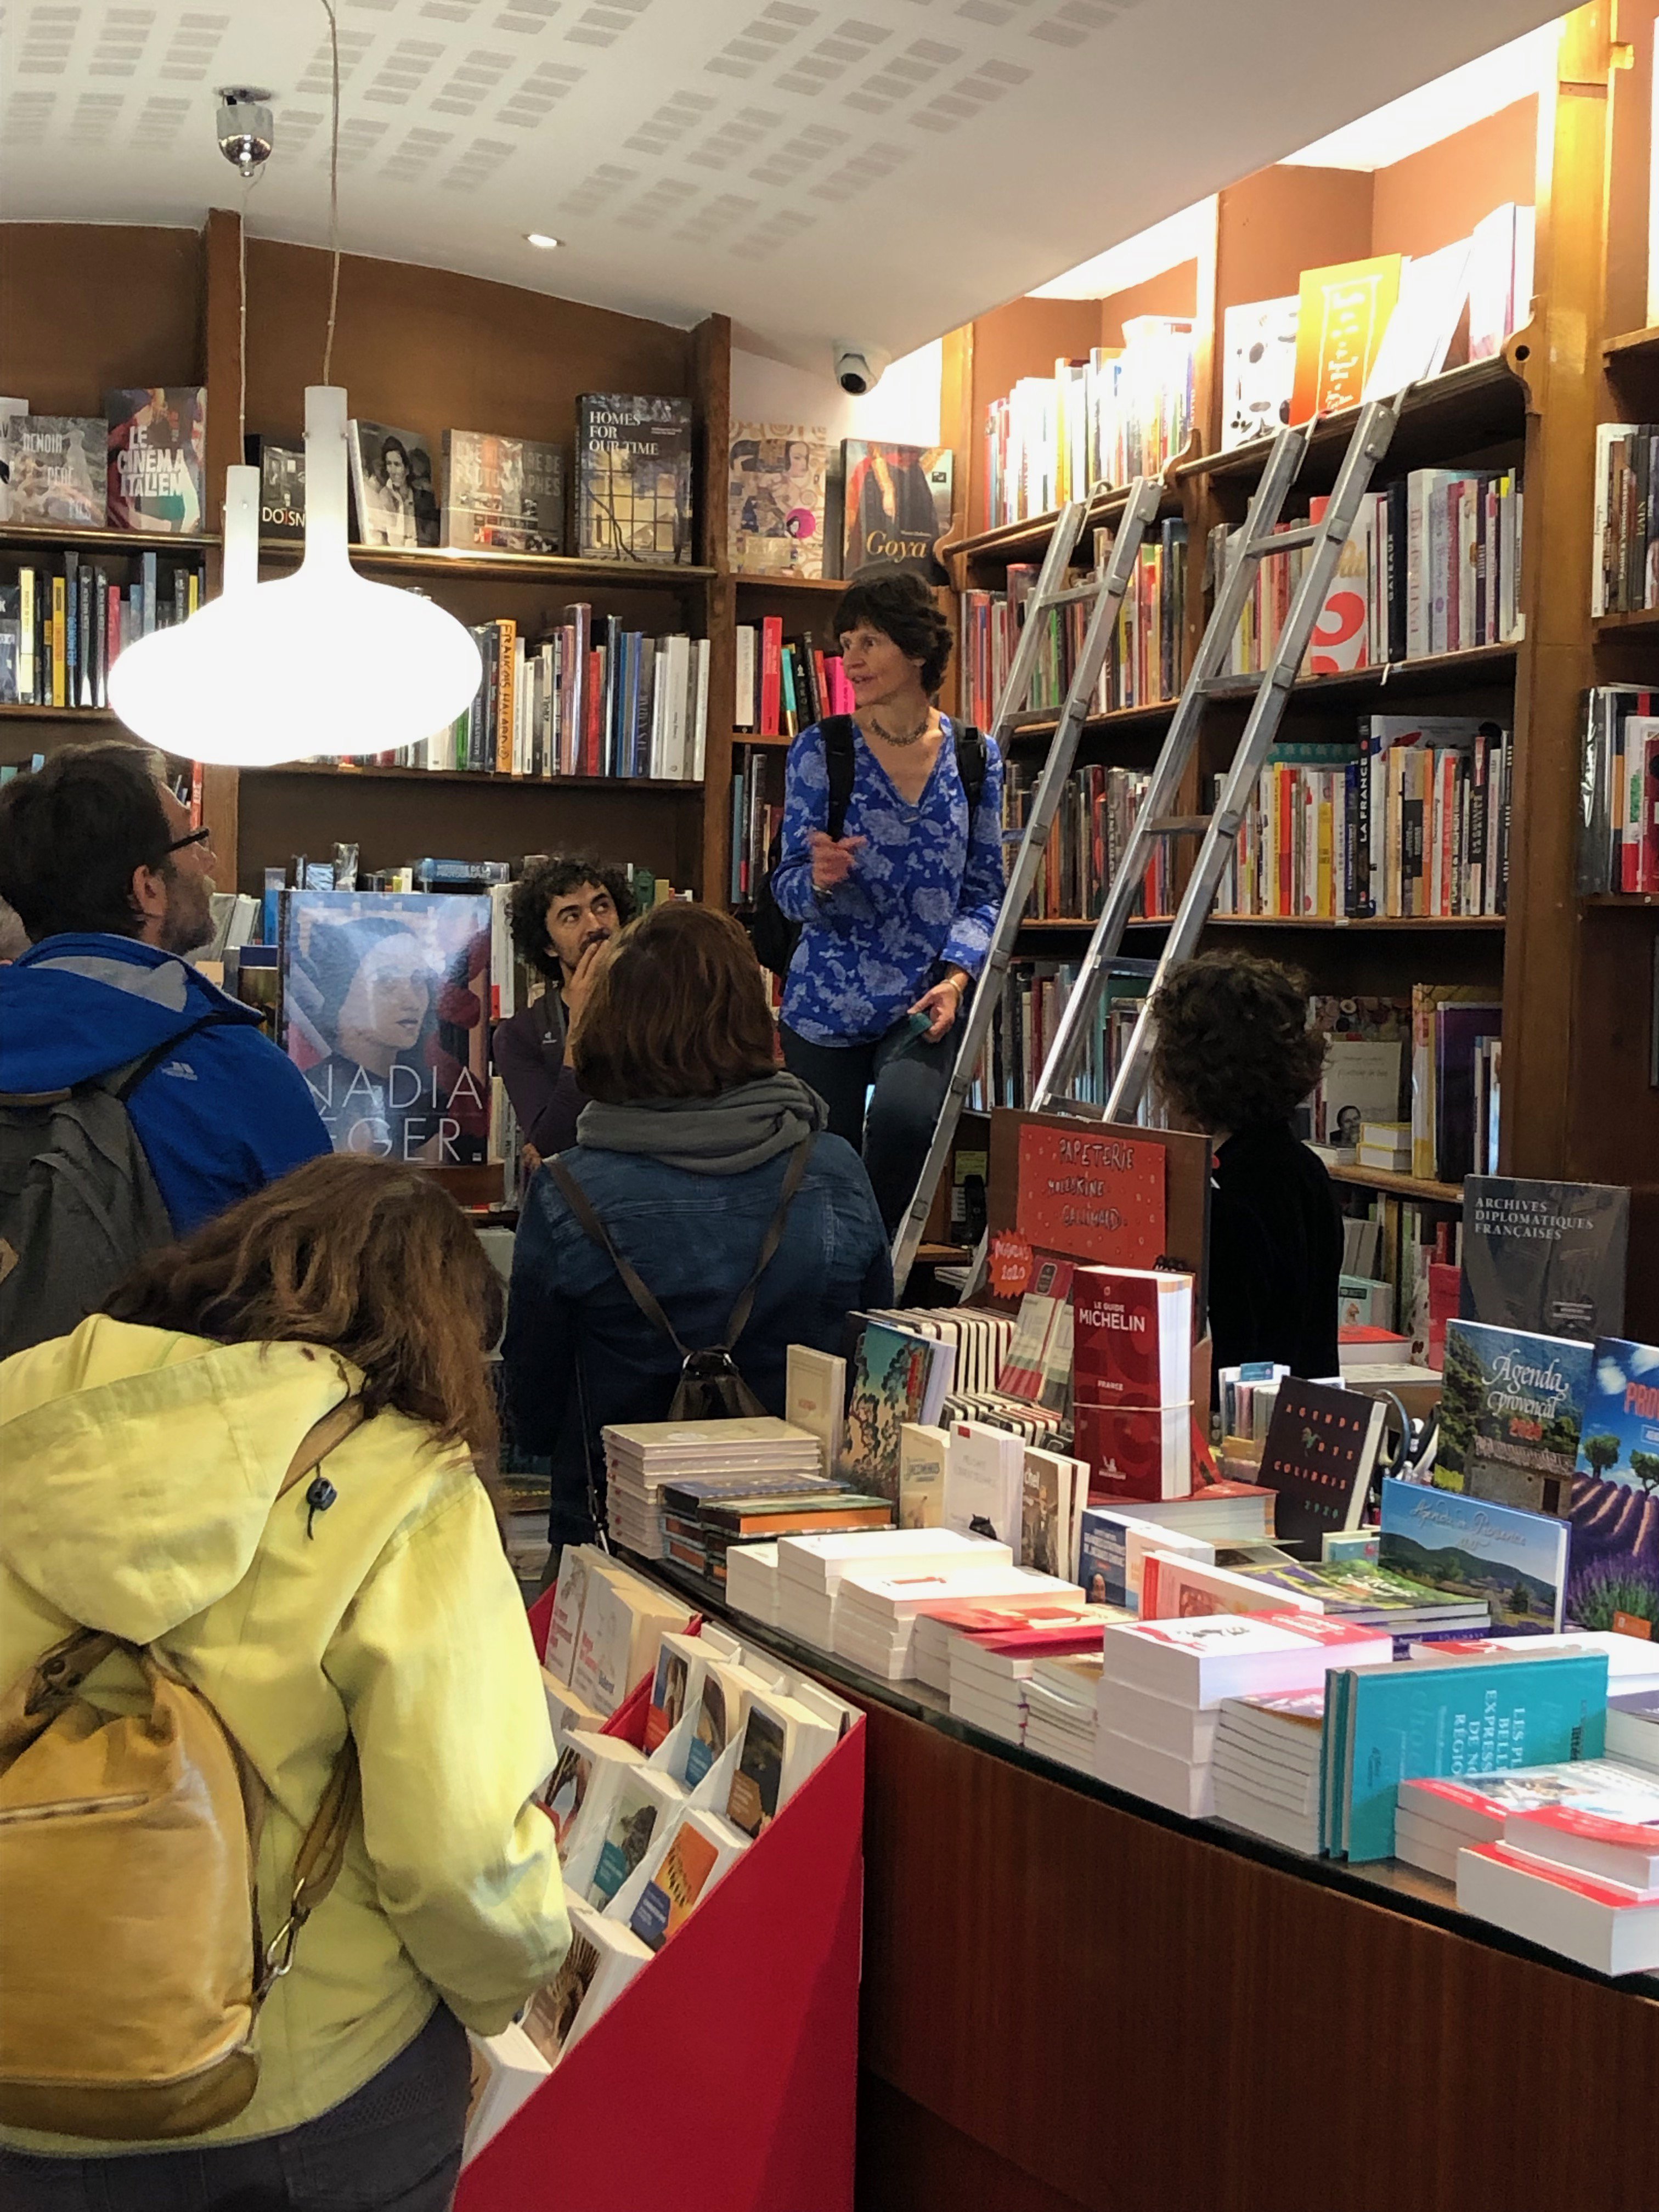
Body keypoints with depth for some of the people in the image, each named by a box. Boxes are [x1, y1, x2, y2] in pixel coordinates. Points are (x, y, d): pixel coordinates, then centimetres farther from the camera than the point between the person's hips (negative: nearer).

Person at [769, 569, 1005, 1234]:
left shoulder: (974, 757, 2)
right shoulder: (820, 750, -2)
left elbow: (985, 891, 5)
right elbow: (788, 890, -3)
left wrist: (956, 976, -11)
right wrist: (820, 879, -26)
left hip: (924, 1003, 0)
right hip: (827, 1003, 1)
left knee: (904, 1115, -28)